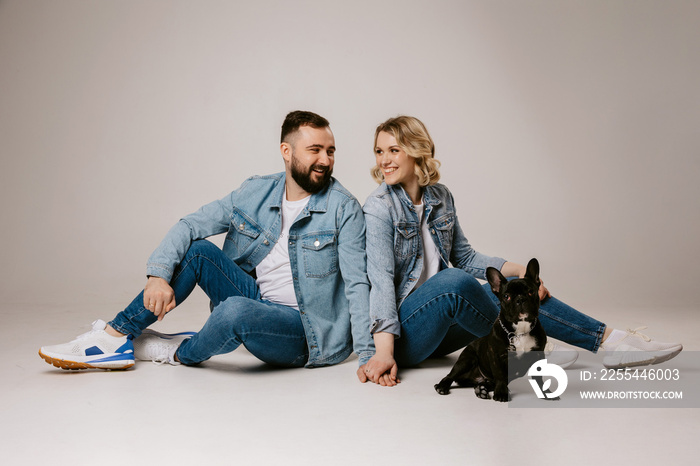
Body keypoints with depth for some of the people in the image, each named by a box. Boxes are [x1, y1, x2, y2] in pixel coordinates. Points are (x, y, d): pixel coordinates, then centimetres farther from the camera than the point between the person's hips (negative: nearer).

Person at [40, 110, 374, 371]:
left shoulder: (343, 208, -12)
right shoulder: (256, 193, 1)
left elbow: (356, 283, -16)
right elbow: (190, 226, -1)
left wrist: (368, 356, -23)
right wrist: (158, 275, -18)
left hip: (306, 332, -5)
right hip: (258, 300, 5)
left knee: (236, 310, -35)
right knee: (197, 250, -11)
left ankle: (181, 352, -1)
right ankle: (115, 336, -6)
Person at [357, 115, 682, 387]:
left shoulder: (439, 196, 7)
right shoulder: (380, 207, -12)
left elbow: (463, 256, 13)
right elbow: (381, 278, -21)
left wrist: (518, 271, -1)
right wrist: (384, 352, -30)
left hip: (438, 331, 7)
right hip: (400, 330, -6)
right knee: (453, 281, -33)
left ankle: (606, 340, -7)